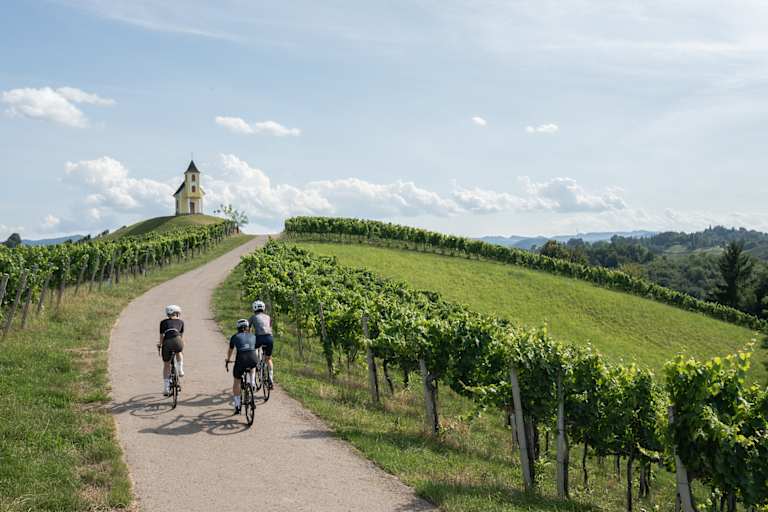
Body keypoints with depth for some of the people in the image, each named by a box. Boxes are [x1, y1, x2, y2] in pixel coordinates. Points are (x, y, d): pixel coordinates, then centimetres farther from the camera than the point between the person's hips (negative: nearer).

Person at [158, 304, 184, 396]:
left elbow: (162, 336, 19)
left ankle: (166, 389, 17)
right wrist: (182, 348, 40)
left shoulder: (163, 322, 25)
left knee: (166, 365, 16)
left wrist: (159, 346, 30)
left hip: (166, 343, 1)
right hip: (176, 342, -1)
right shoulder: (180, 322, 25)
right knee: (179, 352, 37)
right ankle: (180, 370, 21)